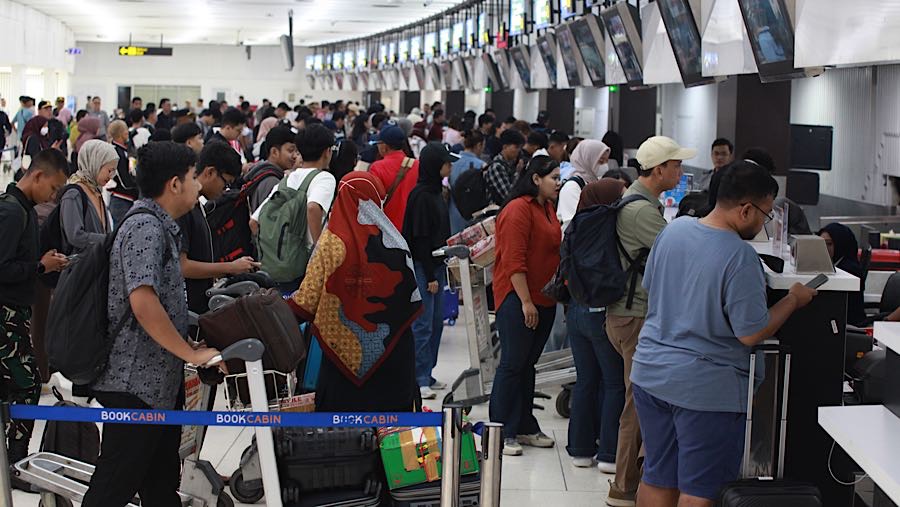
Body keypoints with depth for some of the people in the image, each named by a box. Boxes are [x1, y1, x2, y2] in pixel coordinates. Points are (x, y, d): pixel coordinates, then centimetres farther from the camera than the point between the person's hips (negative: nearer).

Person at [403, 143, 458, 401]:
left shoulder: (436, 192, 12)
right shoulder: (421, 196, -15)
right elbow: (420, 238, -18)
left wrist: (439, 271, 17)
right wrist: (430, 275, -17)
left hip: (436, 265, 9)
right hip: (422, 266, -9)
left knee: (436, 321, 13)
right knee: (423, 324, -5)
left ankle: (426, 374, 21)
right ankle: (418, 379, 0)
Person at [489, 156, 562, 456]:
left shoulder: (547, 209, 16)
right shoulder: (518, 209, -14)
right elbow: (513, 261, -19)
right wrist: (526, 301, -21)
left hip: (544, 299, 9)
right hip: (518, 299, -9)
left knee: (528, 364, 14)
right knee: (512, 364, -4)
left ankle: (525, 428, 20)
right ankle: (502, 432, 2)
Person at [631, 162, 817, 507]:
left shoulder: (674, 229, 1)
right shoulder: (740, 257, -21)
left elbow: (649, 284, 16)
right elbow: (752, 334, -17)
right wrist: (793, 300, -3)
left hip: (651, 373, 7)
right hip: (707, 388, -7)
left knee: (657, 479, 17)